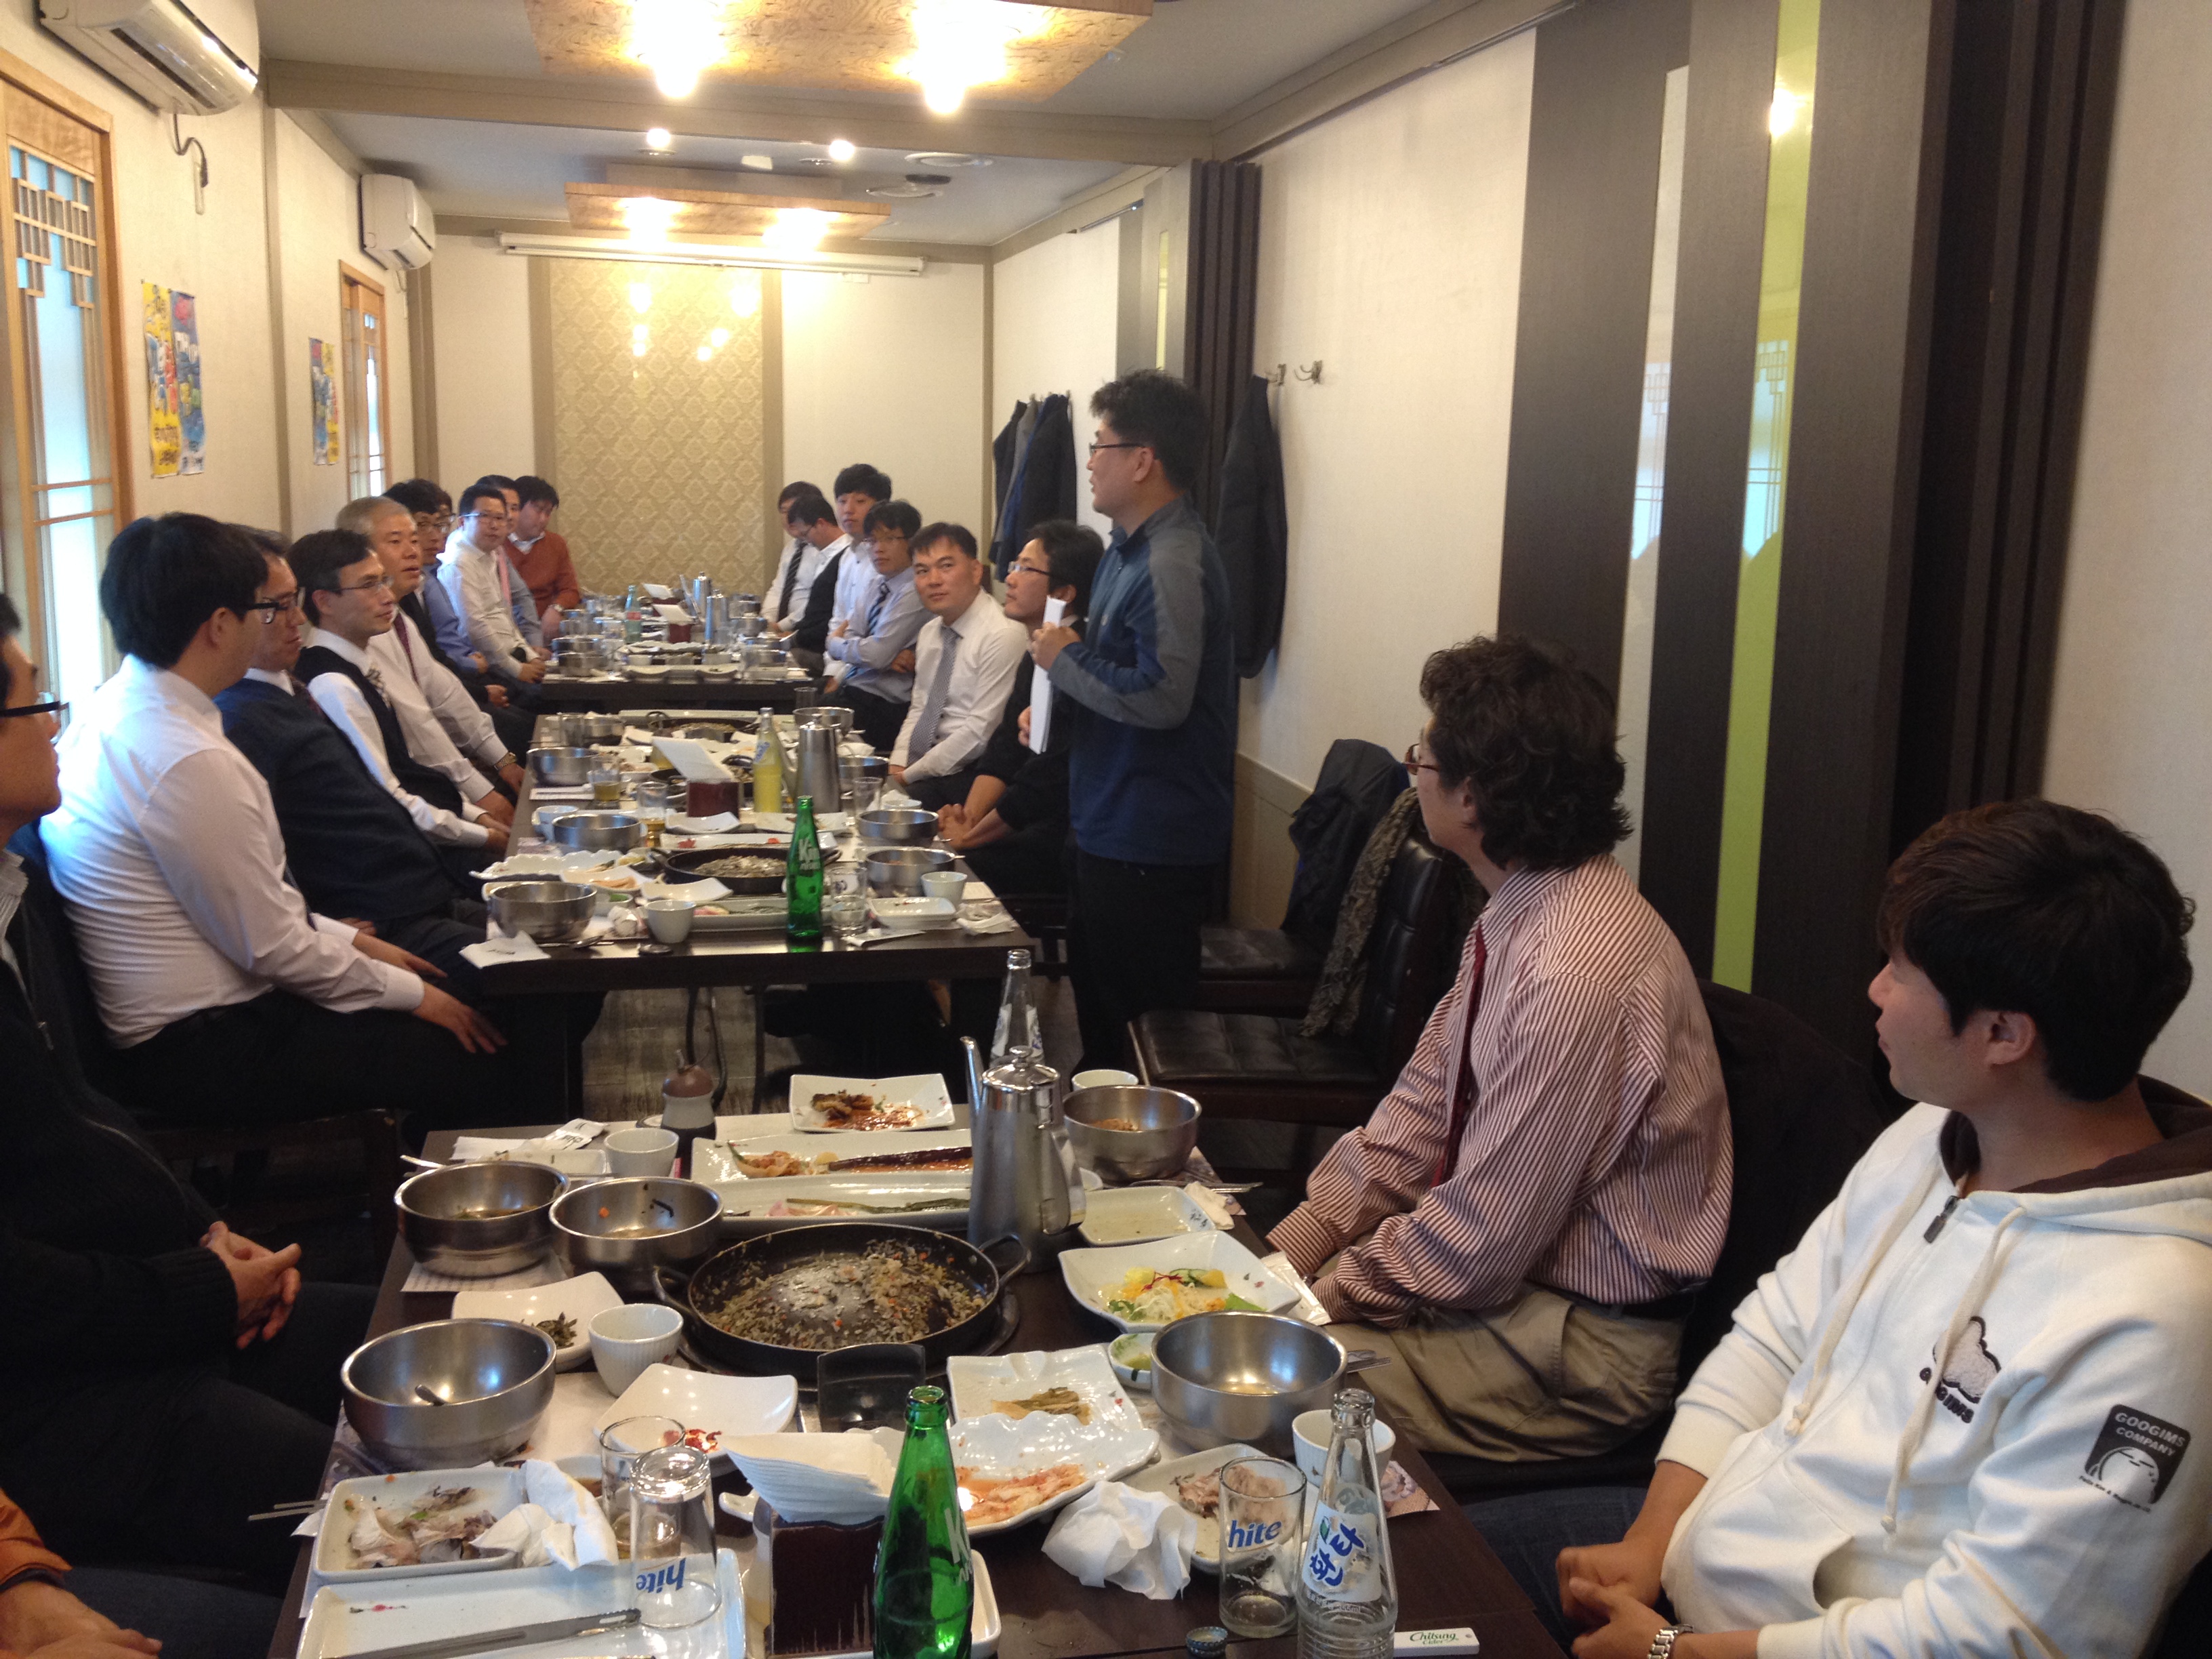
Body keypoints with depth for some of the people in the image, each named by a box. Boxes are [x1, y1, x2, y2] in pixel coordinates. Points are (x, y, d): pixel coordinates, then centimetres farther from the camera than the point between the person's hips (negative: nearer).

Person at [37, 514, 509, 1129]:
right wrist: (411, 994, -7)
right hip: (199, 1049, -10)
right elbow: (272, 946, -20)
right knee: (465, 1058, -8)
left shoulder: (109, 710, 5)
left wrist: (350, 940, 14)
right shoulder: (188, 760, -26)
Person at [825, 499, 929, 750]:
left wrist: (834, 643, 0)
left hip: (882, 706, -8)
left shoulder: (914, 593, -15)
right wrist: (887, 657, -14)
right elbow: (850, 636, 8)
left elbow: (875, 655, -20)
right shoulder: (877, 586, 13)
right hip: (851, 688, 8)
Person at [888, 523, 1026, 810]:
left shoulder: (1003, 635, -15)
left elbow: (980, 732, -18)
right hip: (917, 768, 8)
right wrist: (897, 766, 1)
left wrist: (910, 775, -12)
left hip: (966, 775, -8)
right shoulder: (930, 632, 15)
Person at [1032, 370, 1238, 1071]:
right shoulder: (1132, 546, 13)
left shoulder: (1172, 562, -22)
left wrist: (1065, 657, -16)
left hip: (1153, 845, -11)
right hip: (1113, 827, 11)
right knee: (1098, 996, 23)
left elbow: (1161, 697, -30)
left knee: (1143, 1021, -1)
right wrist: (1056, 699, 7)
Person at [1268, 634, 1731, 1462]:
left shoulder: (1574, 973, -29)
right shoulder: (1514, 920, 2)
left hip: (1581, 1346, -8)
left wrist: (1324, 1293, -13)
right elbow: (1424, 1108, 8)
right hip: (1498, 1264, 9)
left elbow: (1482, 1242, -24)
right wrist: (1295, 1242, -2)